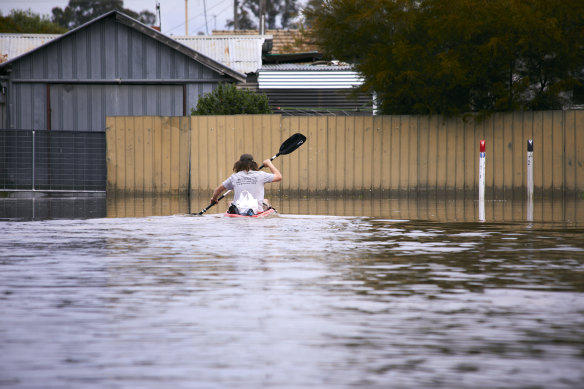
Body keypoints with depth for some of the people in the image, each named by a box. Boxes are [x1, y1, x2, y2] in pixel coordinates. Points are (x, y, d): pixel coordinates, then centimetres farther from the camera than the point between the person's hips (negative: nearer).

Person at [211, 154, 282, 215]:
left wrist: (214, 199, 35)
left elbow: (218, 190, 12)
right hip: (257, 211, -1)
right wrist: (269, 164, 25)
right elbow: (279, 176, 10)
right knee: (265, 201, 33)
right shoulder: (260, 175, -3)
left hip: (238, 212, 1)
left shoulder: (234, 177, 3)